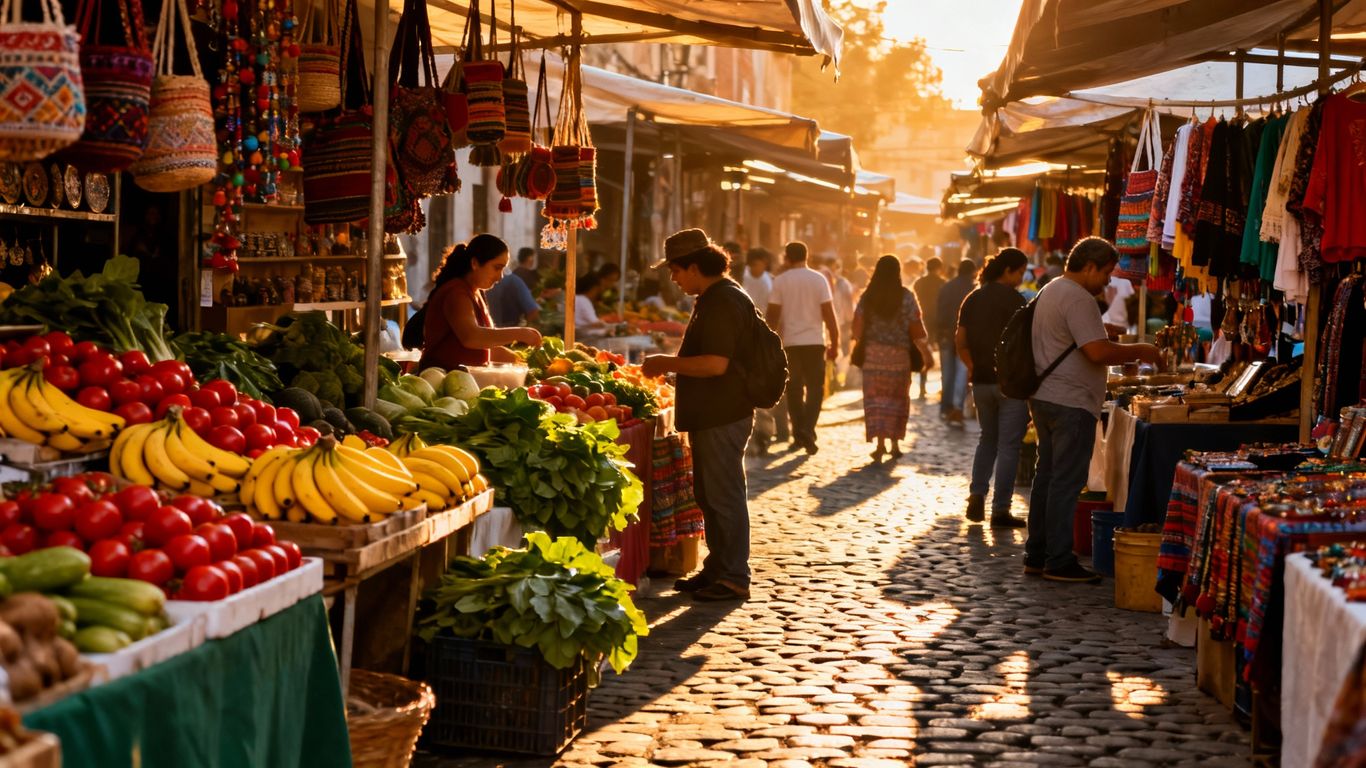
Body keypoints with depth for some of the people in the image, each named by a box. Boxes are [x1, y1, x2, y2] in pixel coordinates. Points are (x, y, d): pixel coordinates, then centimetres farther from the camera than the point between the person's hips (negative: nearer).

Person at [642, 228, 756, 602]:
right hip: (711, 414, 11)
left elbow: (716, 363, -27)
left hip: (723, 417, -11)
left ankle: (733, 579, 2)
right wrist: (672, 364, 18)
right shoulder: (716, 298, 16)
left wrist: (668, 362, -17)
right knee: (709, 495, 17)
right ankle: (717, 569, 26)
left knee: (724, 497, -4)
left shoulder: (723, 302, -18)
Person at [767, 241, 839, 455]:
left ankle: (798, 434, 13)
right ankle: (807, 431, -10)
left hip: (790, 342, 1)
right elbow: (829, 313, -4)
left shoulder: (780, 281, -2)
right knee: (815, 388, 6)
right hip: (814, 341, -1)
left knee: (794, 389, 11)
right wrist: (835, 342, 4)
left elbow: (772, 315, -2)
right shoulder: (818, 279, -2)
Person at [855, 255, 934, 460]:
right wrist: (926, 353, 5)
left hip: (873, 354, 0)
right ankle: (895, 444, 16)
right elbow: (917, 330, -5)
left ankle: (880, 442, -11)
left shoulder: (867, 297, -1)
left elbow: (857, 329, 0)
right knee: (897, 398, 12)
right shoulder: (906, 297, -4)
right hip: (899, 355, 0)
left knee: (876, 398, 2)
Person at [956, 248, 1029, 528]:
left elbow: (960, 341, 10)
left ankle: (976, 497, 9)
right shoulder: (1013, 299, -11)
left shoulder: (973, 299, 9)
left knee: (987, 439, 20)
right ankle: (1000, 510, 0)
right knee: (1008, 445, 0)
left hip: (981, 381, 6)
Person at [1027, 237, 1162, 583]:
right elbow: (1099, 352, -24)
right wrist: (1139, 351, -11)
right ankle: (1059, 561, -3)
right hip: (1070, 403, -10)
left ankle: (1037, 555, 19)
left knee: (1047, 476, 14)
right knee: (1066, 482, -6)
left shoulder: (1050, 291, 16)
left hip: (1044, 397, 10)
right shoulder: (1078, 299, -17)